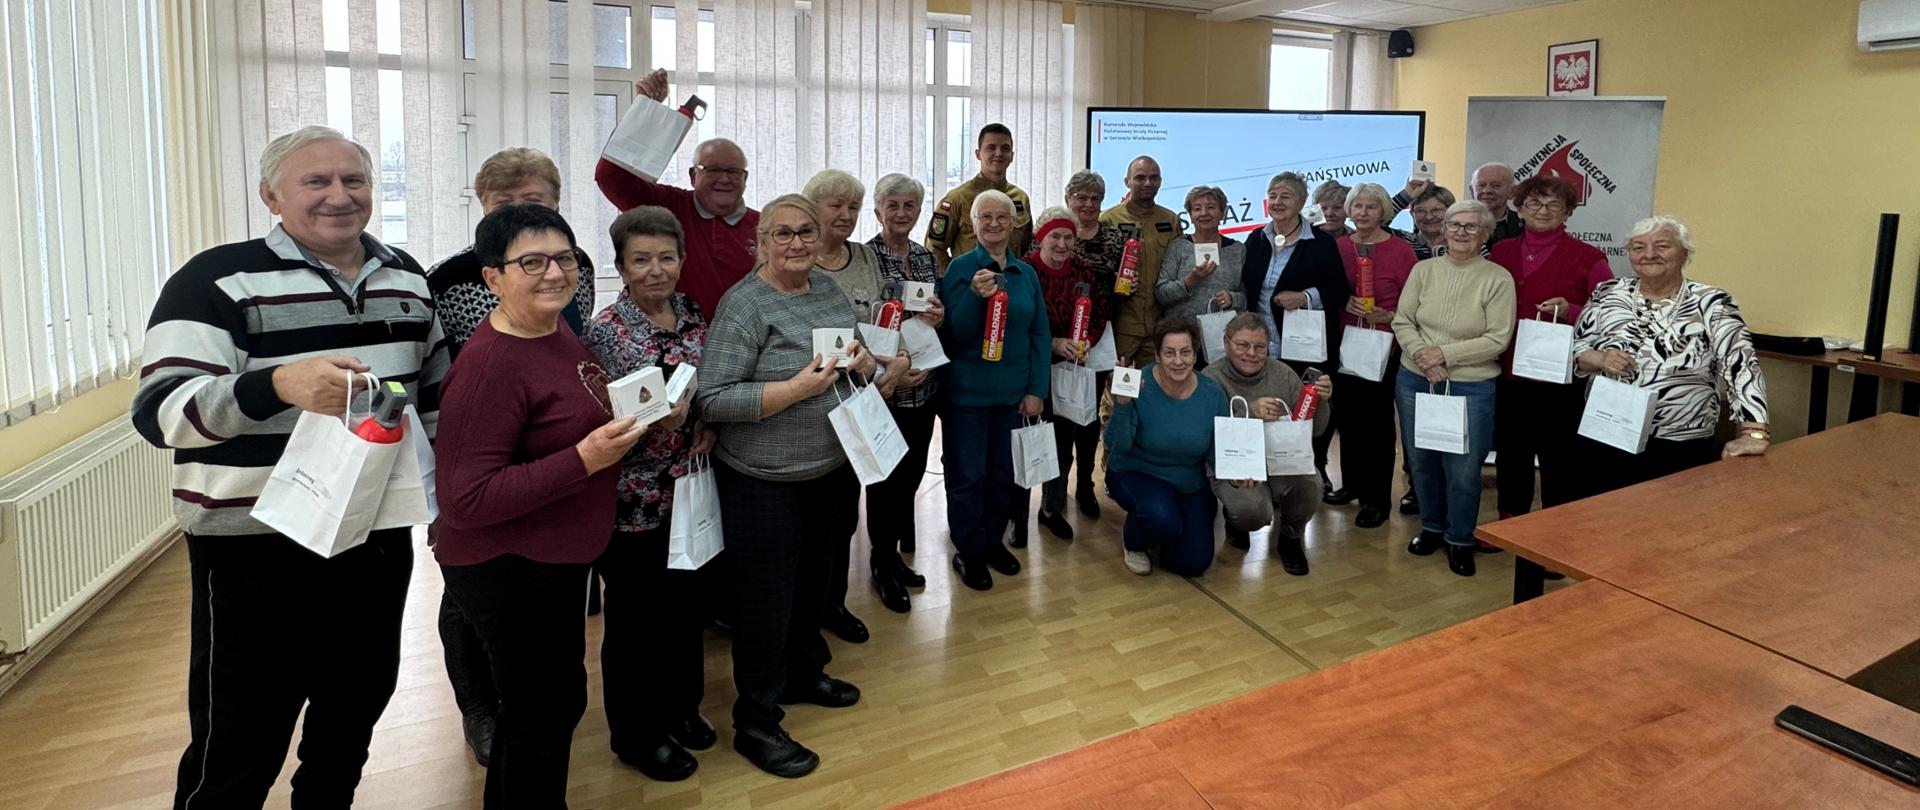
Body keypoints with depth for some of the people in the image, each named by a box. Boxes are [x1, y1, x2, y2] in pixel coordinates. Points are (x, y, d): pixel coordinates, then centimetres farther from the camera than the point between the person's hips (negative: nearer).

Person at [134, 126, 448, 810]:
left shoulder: (405, 277, 7)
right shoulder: (218, 280, -11)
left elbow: (433, 391, 18)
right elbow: (161, 412, -20)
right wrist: (279, 384, -38)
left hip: (379, 541, 5)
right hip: (257, 554, -5)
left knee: (352, 723, 21)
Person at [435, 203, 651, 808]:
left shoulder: (559, 335, 3)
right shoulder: (490, 364, -24)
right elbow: (465, 500, -26)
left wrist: (637, 417, 2)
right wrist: (585, 459, -30)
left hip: (551, 561, 9)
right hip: (508, 571, -9)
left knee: (539, 705, 25)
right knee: (548, 711, 6)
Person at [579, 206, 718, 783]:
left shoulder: (693, 317, 3)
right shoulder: (603, 331, -13)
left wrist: (708, 423, -5)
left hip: (689, 489, 5)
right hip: (632, 498, -5)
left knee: (685, 599, 19)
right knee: (634, 613, 9)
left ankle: (681, 703, 40)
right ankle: (636, 733, 27)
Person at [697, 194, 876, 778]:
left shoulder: (829, 288, 6)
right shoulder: (744, 304, -16)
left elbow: (850, 363, 19)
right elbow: (712, 401, -21)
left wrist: (860, 362, -5)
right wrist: (797, 388, -28)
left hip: (831, 468, 7)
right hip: (766, 482, -7)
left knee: (815, 582, 22)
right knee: (768, 599, 4)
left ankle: (804, 675, 45)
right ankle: (756, 723, 21)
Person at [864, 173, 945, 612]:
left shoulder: (927, 257, 9)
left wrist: (939, 317, -7)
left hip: (924, 383, 6)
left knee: (912, 472, 13)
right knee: (886, 476, 4)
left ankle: (897, 554, 30)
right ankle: (883, 565, 20)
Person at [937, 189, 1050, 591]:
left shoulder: (1026, 272, 6)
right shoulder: (961, 268, -6)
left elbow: (1040, 335, 8)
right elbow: (954, 335, -12)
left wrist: (1037, 390, 1)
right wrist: (976, 297, -28)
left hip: (1013, 393, 4)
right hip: (967, 392, -4)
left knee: (1004, 474, 14)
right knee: (968, 476, 5)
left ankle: (993, 540, 32)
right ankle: (969, 551, 21)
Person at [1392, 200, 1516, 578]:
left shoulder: (1498, 279, -6)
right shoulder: (1423, 270, 4)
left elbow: (1498, 339, -10)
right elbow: (1402, 321, 2)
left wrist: (1445, 354, -15)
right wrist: (1422, 355, -14)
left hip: (1471, 387, -3)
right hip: (1415, 381, 3)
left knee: (1463, 469, 0)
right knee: (1422, 460, 14)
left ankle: (1460, 540, 21)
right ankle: (1432, 526, 35)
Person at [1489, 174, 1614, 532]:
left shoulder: (1588, 258, -4)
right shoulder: (1500, 252, 8)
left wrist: (1570, 312, -19)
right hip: (1508, 373, 4)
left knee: (1558, 456, 5)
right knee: (1510, 451, 15)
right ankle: (1508, 523, 30)